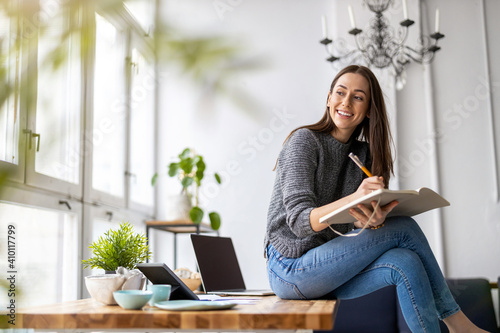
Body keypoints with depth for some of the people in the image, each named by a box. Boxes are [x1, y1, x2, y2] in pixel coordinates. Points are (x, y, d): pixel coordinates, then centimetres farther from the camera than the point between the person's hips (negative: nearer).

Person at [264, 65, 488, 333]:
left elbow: (357, 223, 0)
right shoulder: (304, 140, -9)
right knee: (405, 227, -15)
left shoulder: (363, 154, 10)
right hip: (291, 269, -6)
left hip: (327, 267, 6)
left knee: (405, 263, -22)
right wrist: (352, 199, -37)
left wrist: (372, 219, -26)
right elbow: (299, 221, -19)